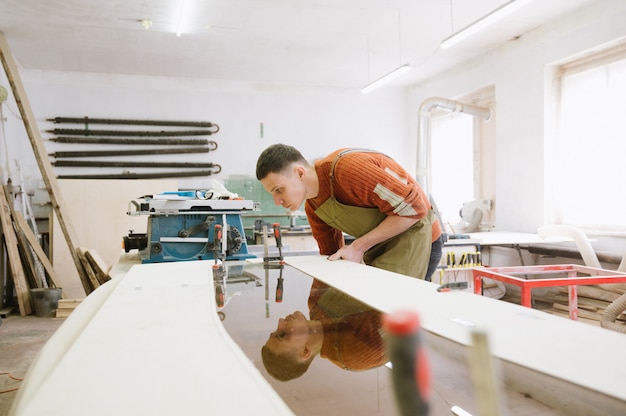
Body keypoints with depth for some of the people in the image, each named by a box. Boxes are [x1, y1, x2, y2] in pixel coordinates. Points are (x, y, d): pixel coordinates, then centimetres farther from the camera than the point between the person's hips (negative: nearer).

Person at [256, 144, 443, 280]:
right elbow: (332, 257, 11)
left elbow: (413, 207, -25)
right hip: (381, 247, 8)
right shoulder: (312, 207, 1)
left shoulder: (348, 168, -27)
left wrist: (358, 247, -23)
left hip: (414, 237, -8)